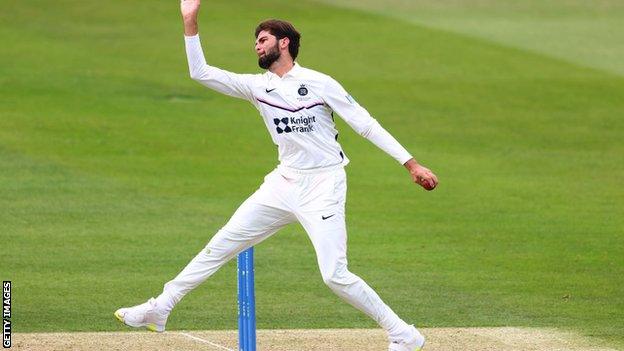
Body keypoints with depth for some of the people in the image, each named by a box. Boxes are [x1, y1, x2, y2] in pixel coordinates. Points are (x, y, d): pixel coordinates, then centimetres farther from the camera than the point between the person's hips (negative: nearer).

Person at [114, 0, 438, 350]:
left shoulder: (319, 84, -10)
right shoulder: (258, 86, 6)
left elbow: (366, 125, -10)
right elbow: (201, 72, 4)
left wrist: (412, 164, -15)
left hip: (323, 187, -6)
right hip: (284, 183, 6)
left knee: (335, 276, -15)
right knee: (221, 244, 8)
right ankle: (160, 309, 18)